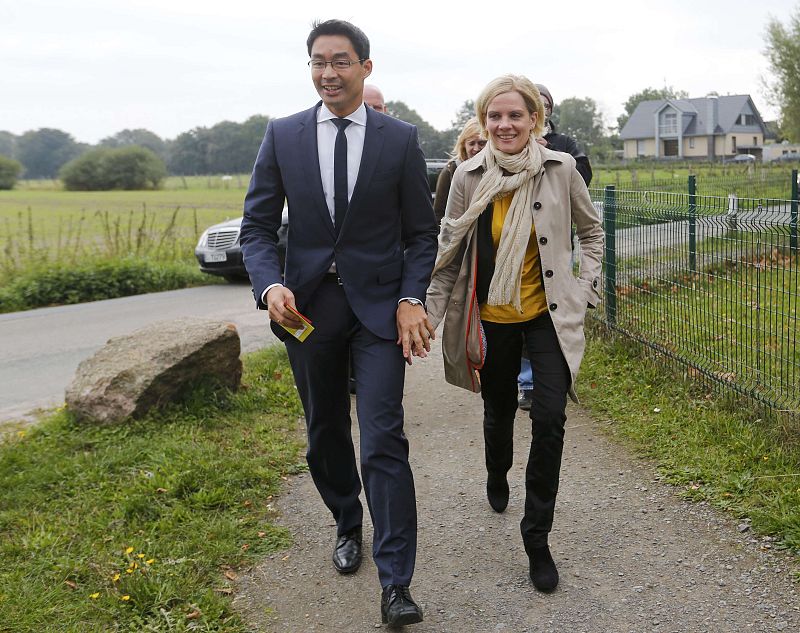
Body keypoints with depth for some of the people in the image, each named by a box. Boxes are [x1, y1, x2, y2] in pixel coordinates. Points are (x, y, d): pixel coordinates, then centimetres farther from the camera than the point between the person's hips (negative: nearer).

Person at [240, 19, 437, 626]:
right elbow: (257, 225, 3)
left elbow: (421, 233, 2)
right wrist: (270, 284, -16)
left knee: (383, 441, -8)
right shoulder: (283, 136, 2)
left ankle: (396, 584, -1)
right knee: (325, 433, 16)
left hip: (379, 304, -2)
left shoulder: (401, 138, -1)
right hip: (308, 305, 3)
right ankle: (348, 526, 41)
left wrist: (411, 299, -11)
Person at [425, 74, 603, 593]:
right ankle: (498, 478, 52)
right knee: (499, 411, 18)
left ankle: (537, 535, 3)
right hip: (491, 317, 1)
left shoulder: (560, 170, -9)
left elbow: (591, 229, 8)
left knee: (550, 418, -13)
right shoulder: (469, 176, -8)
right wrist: (431, 313, -3)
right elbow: (450, 251, 0)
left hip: (548, 314, -1)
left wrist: (587, 286, 1)